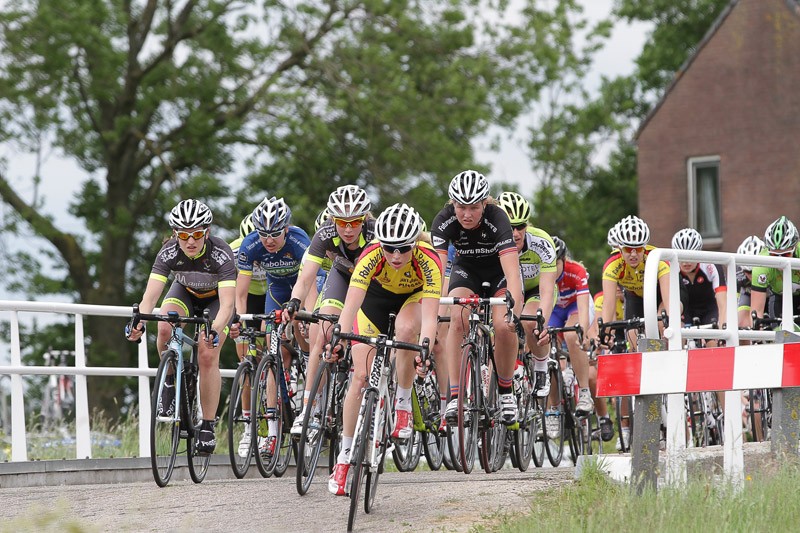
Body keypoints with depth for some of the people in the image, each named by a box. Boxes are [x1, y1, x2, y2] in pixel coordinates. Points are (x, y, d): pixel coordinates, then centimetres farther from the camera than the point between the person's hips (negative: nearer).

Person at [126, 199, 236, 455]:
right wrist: (139, 323, -56)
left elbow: (227, 303, -44)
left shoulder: (220, 253, -37)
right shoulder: (169, 252, -30)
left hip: (216, 297, -2)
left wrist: (215, 331, -63)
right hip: (185, 291, 2)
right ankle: (171, 382, -4)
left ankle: (208, 427, -7)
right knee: (165, 328, -30)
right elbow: (151, 294, -37)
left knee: (207, 355, -19)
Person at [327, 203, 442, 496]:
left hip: (415, 297, -1)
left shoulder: (428, 260, -36)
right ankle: (344, 457, 1)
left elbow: (429, 316, -43)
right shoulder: (372, 256, -35)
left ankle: (403, 403, -13)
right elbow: (350, 306, -41)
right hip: (376, 295, 1)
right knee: (361, 375, -10)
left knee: (406, 330, -36)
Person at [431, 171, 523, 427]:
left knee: (504, 326, -25)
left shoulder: (496, 219, -35)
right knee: (458, 319, -26)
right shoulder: (444, 221, -28)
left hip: (499, 268, -2)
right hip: (466, 268, 2)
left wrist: (514, 312, -57)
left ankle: (505, 391, -2)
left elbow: (512, 273, -44)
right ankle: (455, 396, -22)